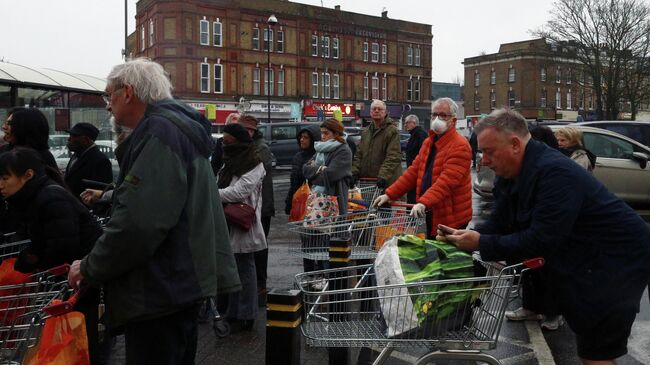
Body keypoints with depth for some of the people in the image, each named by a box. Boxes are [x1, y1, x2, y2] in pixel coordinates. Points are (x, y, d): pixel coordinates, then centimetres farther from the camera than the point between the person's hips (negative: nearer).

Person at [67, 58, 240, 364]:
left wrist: (90, 268, -13)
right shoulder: (179, 126, 16)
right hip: (180, 283, 11)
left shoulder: (158, 131, -17)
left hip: (161, 292, -10)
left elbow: (137, 221, -27)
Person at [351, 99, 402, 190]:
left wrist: (383, 176, -26)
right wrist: (355, 172, 3)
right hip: (366, 181, 7)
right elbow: (358, 155, 18)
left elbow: (393, 158, -15)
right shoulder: (366, 132, 18)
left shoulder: (392, 131, -6)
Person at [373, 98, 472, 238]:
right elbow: (413, 171, 13)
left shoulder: (460, 146, -14)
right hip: (427, 214, 8)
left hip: (451, 220, -7)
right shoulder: (428, 142, 14)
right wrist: (389, 194, 4)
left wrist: (424, 202, -38)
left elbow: (447, 180, -26)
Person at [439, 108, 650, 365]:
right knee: (584, 334, 20)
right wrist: (466, 236, -14)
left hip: (618, 261, -9)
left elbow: (541, 240, -31)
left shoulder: (554, 172, -29)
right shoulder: (511, 174, 1)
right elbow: (499, 224, 4)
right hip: (584, 259, 10)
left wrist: (481, 244, -28)